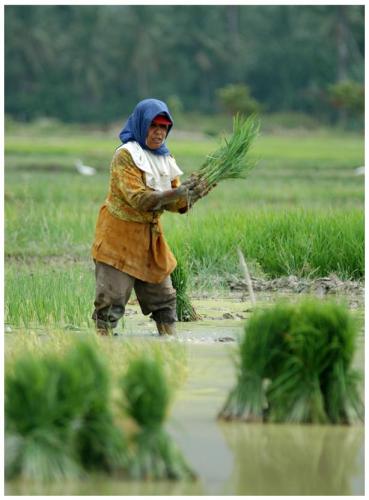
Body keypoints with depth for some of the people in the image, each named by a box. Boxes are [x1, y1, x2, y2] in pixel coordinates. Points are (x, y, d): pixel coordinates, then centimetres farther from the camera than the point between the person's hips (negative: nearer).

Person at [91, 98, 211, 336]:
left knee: (164, 298, 9)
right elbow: (138, 198, -24)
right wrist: (175, 193, -33)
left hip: (151, 237, 7)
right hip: (119, 237, -7)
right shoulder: (125, 155, -14)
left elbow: (176, 205, 7)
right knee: (112, 300, -9)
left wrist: (193, 194, -14)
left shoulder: (166, 160, 9)